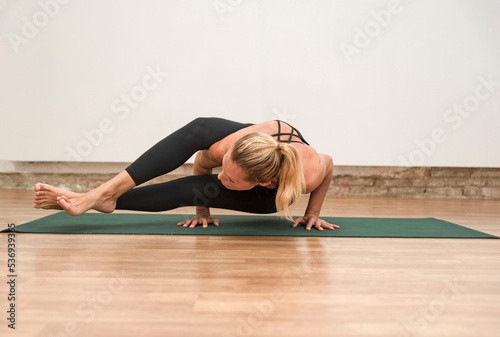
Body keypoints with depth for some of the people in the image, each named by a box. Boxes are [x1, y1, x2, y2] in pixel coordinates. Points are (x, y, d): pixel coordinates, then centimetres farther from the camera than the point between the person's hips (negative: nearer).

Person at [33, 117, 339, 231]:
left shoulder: (308, 174, -44)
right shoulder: (225, 149, -40)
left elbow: (329, 165, -18)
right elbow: (201, 162, -14)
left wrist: (313, 213, -13)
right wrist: (202, 210, -5)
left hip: (272, 196, -1)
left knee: (192, 189, -25)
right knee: (200, 129, -32)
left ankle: (103, 200, -12)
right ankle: (107, 191, -30)